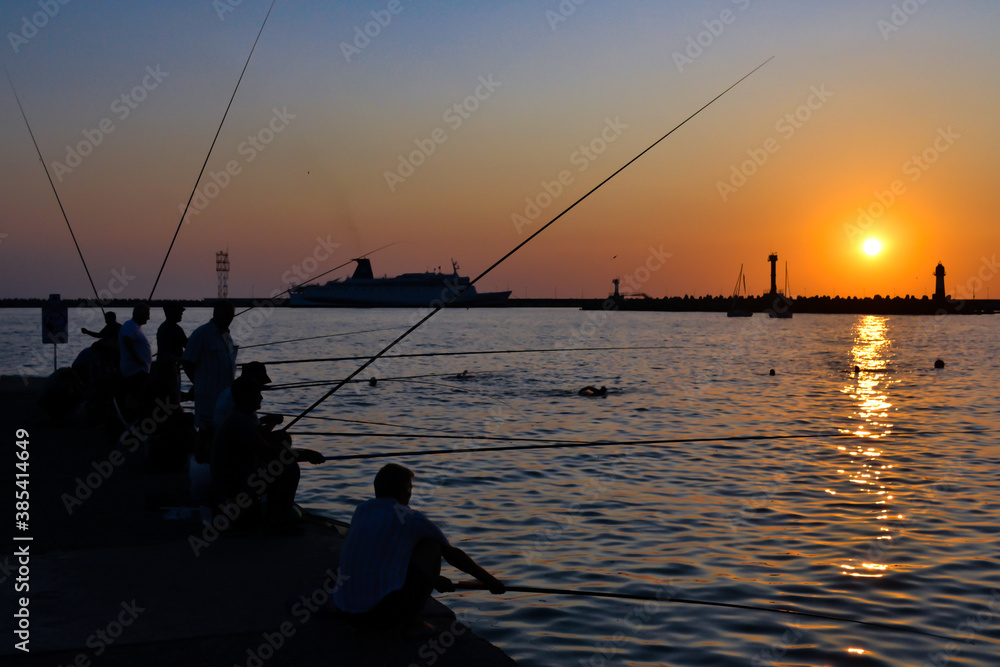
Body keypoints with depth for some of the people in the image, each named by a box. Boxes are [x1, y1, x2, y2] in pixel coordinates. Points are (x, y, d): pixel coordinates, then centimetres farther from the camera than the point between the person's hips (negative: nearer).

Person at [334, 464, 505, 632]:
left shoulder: (362, 510, 17)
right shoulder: (412, 519, 0)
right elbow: (454, 555, 12)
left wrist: (432, 578, 41)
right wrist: (490, 580, 27)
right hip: (386, 610, -6)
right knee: (433, 546, 10)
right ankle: (411, 620, 6)